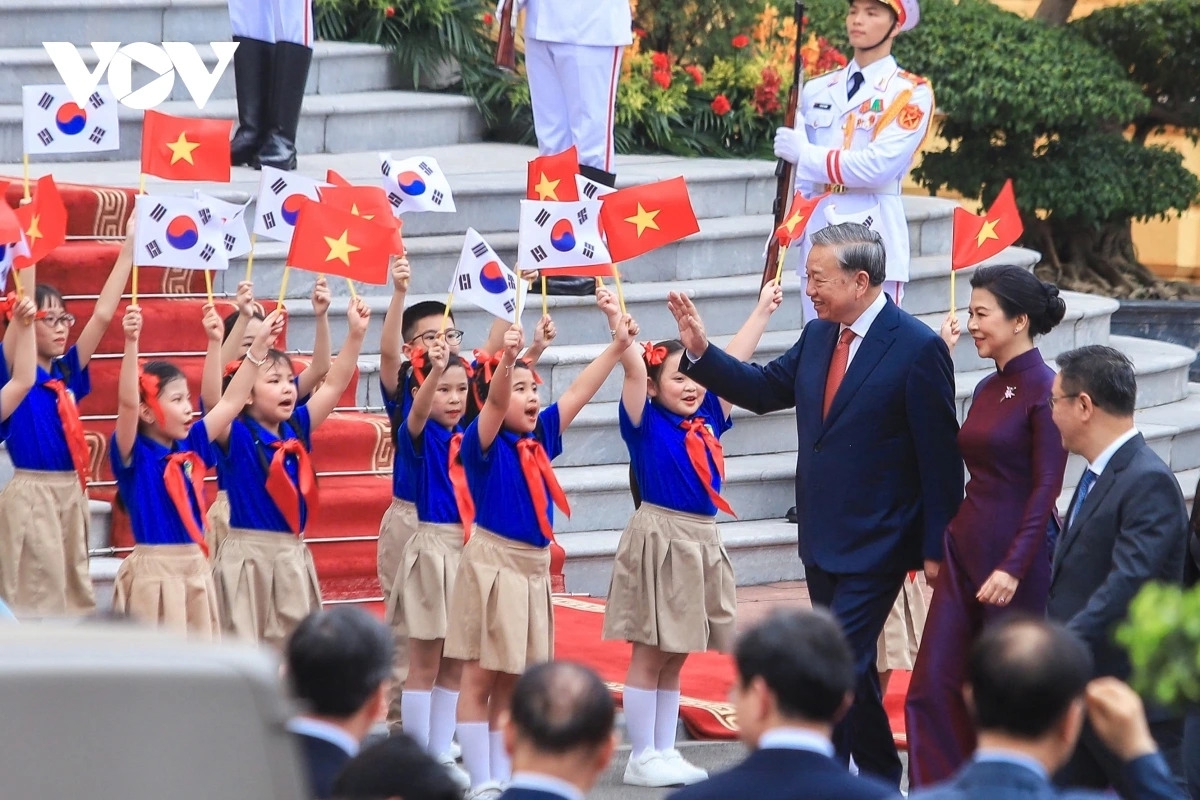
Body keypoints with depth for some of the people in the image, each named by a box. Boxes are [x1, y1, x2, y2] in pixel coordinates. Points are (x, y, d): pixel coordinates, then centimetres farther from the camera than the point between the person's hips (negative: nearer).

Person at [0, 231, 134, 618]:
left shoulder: (67, 372, 10)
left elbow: (103, 314, 7)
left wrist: (129, 246, 2)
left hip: (71, 493, 7)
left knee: (74, 597, 10)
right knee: (36, 600, -5)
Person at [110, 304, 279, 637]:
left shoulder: (190, 447, 9)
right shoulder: (136, 454, -8)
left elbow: (231, 401, 15)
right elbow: (127, 403, -25)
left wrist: (259, 345, 12)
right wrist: (131, 343, -35)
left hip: (195, 569, 7)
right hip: (154, 570, -7)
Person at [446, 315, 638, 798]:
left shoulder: (541, 439, 9)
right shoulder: (484, 443, -9)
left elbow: (579, 392, 11)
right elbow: (495, 402, -27)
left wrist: (617, 346, 7)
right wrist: (507, 359, -44)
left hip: (534, 568, 6)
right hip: (492, 564, -6)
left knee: (511, 683, 11)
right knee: (480, 678, -2)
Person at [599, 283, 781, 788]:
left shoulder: (707, 420, 9)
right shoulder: (647, 423, -6)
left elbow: (732, 364, 13)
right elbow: (633, 371, -19)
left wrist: (763, 310, 18)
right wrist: (616, 321, -31)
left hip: (702, 543, 6)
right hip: (659, 540, -6)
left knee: (675, 656, 12)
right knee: (650, 653, -1)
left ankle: (664, 752, 18)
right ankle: (641, 759, 4)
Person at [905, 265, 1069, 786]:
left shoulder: (1043, 389, -12)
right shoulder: (987, 389, 12)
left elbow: (1046, 488, -15)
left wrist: (1014, 567, -22)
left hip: (1017, 554, -8)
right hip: (965, 547, 8)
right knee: (933, 684, 2)